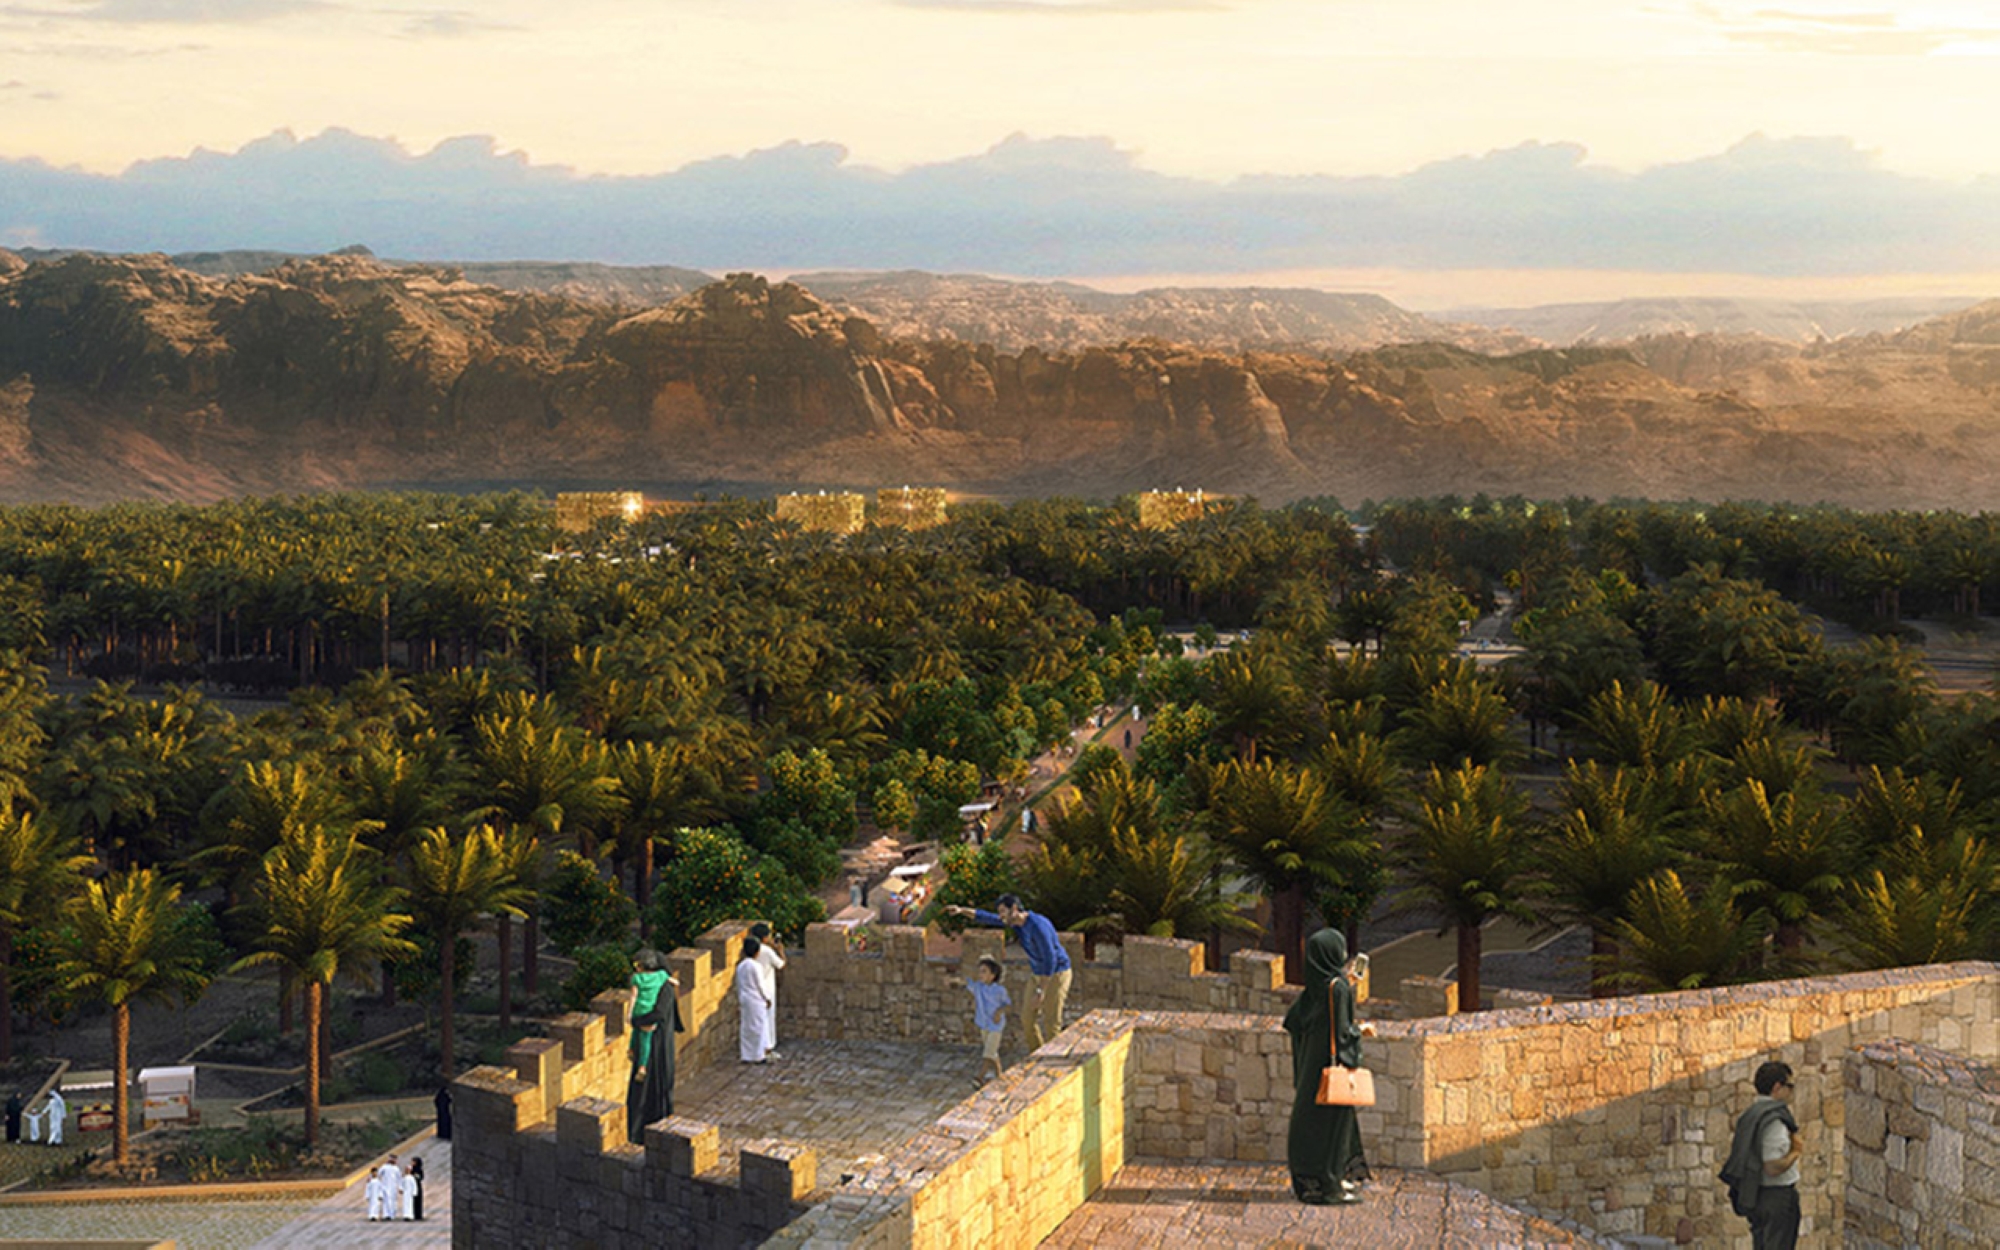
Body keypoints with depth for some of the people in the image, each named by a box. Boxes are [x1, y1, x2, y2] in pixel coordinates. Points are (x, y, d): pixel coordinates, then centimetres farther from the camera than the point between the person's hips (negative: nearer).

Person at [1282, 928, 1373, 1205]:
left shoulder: (1315, 986, 6)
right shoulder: (1337, 987, -18)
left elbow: (1292, 1019, 11)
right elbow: (1340, 1031, -21)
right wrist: (1360, 1029, -1)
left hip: (1312, 1058, 9)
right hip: (1331, 1060, -9)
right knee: (1332, 1119, -1)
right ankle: (1326, 1184, 3)